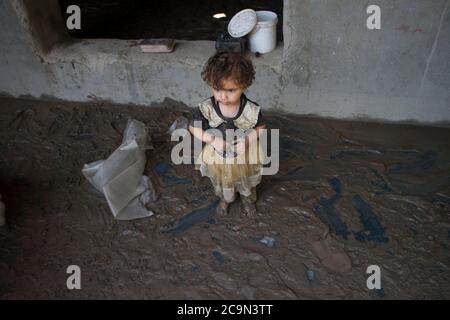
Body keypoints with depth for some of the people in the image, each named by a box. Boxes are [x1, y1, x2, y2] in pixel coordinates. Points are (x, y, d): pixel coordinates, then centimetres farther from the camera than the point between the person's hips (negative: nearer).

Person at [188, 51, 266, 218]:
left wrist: (248, 139, -30)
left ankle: (248, 200, 64)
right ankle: (225, 199, 66)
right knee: (222, 184, 32)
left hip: (245, 158, 0)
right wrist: (212, 140, -27)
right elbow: (193, 127, -13)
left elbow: (261, 127, -11)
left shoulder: (252, 110, -30)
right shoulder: (206, 108, -29)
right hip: (218, 158, 1)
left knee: (247, 182, 31)